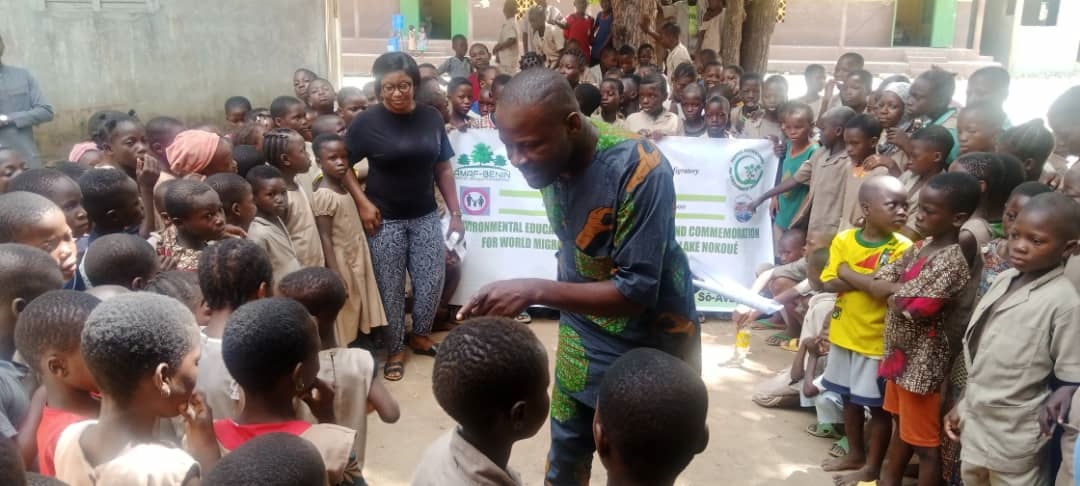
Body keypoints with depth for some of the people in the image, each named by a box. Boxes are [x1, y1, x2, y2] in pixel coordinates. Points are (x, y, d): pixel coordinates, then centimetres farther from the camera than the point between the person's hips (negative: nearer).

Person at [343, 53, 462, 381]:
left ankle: (420, 336, 31)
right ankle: (395, 350, 23)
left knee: (432, 282, 7)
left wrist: (455, 213, 4)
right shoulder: (367, 121, -10)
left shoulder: (431, 118, 0)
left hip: (426, 217, 3)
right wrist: (362, 202, -12)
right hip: (385, 220, -3)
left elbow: (443, 169, 5)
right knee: (390, 288, 6)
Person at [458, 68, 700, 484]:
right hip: (583, 342, 5)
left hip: (651, 350, -5)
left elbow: (636, 292, -30)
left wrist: (535, 291, -37)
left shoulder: (640, 169, -30)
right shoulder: (549, 161, -11)